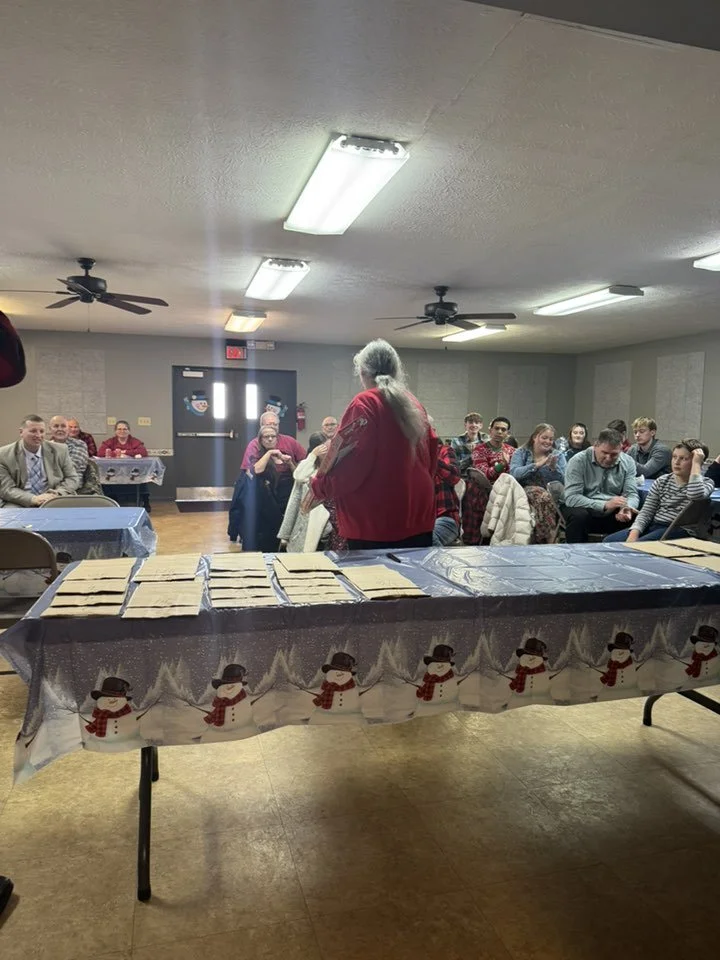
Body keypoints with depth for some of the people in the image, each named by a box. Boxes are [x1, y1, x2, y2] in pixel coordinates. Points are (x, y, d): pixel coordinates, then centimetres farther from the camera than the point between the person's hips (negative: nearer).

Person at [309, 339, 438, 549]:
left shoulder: (365, 404, -10)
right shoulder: (414, 405, 10)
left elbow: (350, 464, -16)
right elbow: (431, 456, 15)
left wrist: (319, 487, -3)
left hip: (375, 526, -7)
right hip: (418, 519, 7)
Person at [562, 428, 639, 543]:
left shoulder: (627, 462, 2)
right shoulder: (578, 461, -12)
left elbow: (631, 494, 0)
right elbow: (571, 498, -21)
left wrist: (627, 508, -25)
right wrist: (605, 505, -31)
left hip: (613, 513, 3)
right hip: (584, 508, -3)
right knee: (578, 516, -35)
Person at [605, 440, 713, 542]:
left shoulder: (706, 482, 3)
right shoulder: (662, 481, 15)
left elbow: (696, 496, -24)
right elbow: (646, 512, 7)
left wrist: (696, 463, -14)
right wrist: (634, 533, -11)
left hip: (680, 530, -5)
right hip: (654, 525, 5)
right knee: (609, 541, -15)